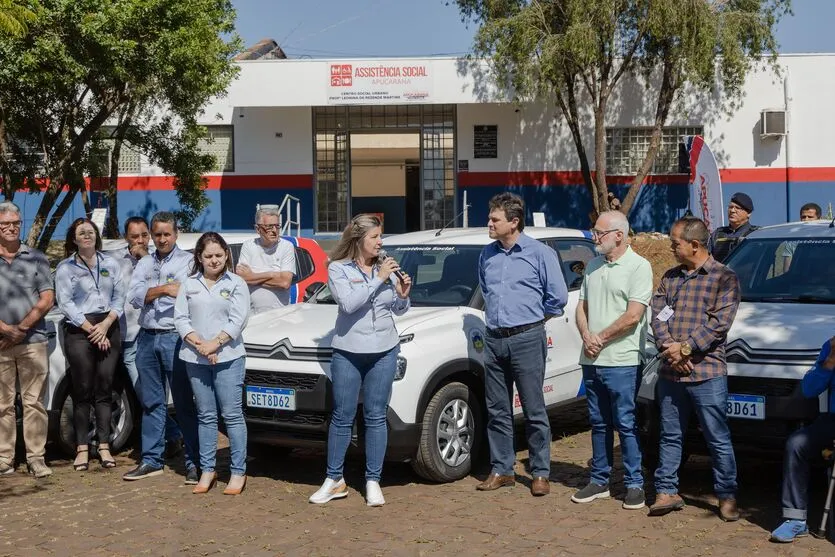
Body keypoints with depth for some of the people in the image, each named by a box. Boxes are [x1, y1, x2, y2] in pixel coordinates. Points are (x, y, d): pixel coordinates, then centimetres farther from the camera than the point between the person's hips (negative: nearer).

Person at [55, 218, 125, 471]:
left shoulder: (111, 264, 11)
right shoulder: (65, 267, 4)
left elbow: (119, 298, 7)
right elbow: (65, 303, -3)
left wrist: (105, 325, -8)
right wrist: (91, 329, -10)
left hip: (108, 330, 2)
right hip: (78, 332, -2)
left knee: (104, 390, 3)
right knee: (82, 391, -2)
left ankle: (104, 446, 8)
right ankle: (82, 448, 4)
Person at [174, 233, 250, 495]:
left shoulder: (236, 284, 2)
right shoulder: (189, 285, 10)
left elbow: (238, 320, -6)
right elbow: (180, 318, 2)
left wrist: (215, 343, -14)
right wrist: (198, 343, -11)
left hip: (228, 357, -3)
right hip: (195, 359, 3)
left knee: (232, 414, -3)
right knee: (206, 416, 10)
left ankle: (238, 472, 1)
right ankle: (207, 469, 16)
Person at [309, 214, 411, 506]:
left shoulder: (386, 267, 6)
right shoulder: (338, 269, -3)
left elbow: (399, 310, 14)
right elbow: (348, 303, -19)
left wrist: (402, 295, -7)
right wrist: (378, 280, -18)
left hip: (384, 351, 2)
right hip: (348, 352, -2)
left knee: (376, 417, 5)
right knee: (342, 418, 4)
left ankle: (373, 482, 13)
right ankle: (334, 480, 16)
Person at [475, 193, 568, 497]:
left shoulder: (540, 253, -5)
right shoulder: (487, 254, 11)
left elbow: (558, 296, -3)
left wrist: (531, 317, 6)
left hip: (527, 339, -5)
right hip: (494, 339, 5)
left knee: (534, 411, 1)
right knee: (497, 411, 9)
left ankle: (541, 473, 9)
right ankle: (501, 470, 18)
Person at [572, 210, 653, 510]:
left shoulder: (639, 266, -8)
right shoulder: (593, 265, 14)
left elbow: (633, 316, -15)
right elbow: (582, 307, 15)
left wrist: (601, 338, -10)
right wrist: (586, 336, -4)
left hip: (622, 361, -6)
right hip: (591, 360, 7)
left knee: (626, 424, -1)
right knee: (599, 424, 13)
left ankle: (634, 484, 9)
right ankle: (599, 480, 21)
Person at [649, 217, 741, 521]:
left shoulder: (724, 277, -3)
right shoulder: (670, 277, 14)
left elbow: (720, 322, -12)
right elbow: (657, 314, 5)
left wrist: (685, 348, -16)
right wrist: (668, 347, -11)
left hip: (707, 373, -5)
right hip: (670, 373, 5)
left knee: (718, 439, 2)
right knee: (670, 436, 12)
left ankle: (727, 496, 13)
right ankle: (666, 492, 20)